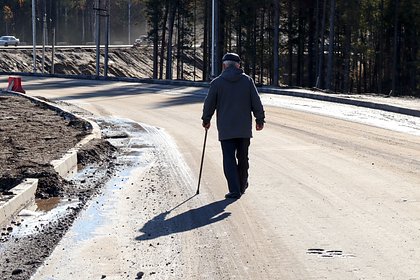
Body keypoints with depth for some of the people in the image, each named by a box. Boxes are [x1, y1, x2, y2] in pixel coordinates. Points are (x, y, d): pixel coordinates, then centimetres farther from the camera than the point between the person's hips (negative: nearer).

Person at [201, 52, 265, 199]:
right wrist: (260, 119, 11)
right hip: (244, 128, 2)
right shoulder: (247, 80, 2)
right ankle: (242, 185, 29)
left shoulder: (217, 82, -1)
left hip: (225, 129, -2)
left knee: (229, 159, -2)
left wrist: (206, 120, 18)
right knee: (243, 158, 16)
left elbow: (209, 104, 3)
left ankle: (235, 190, -11)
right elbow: (256, 102, 2)